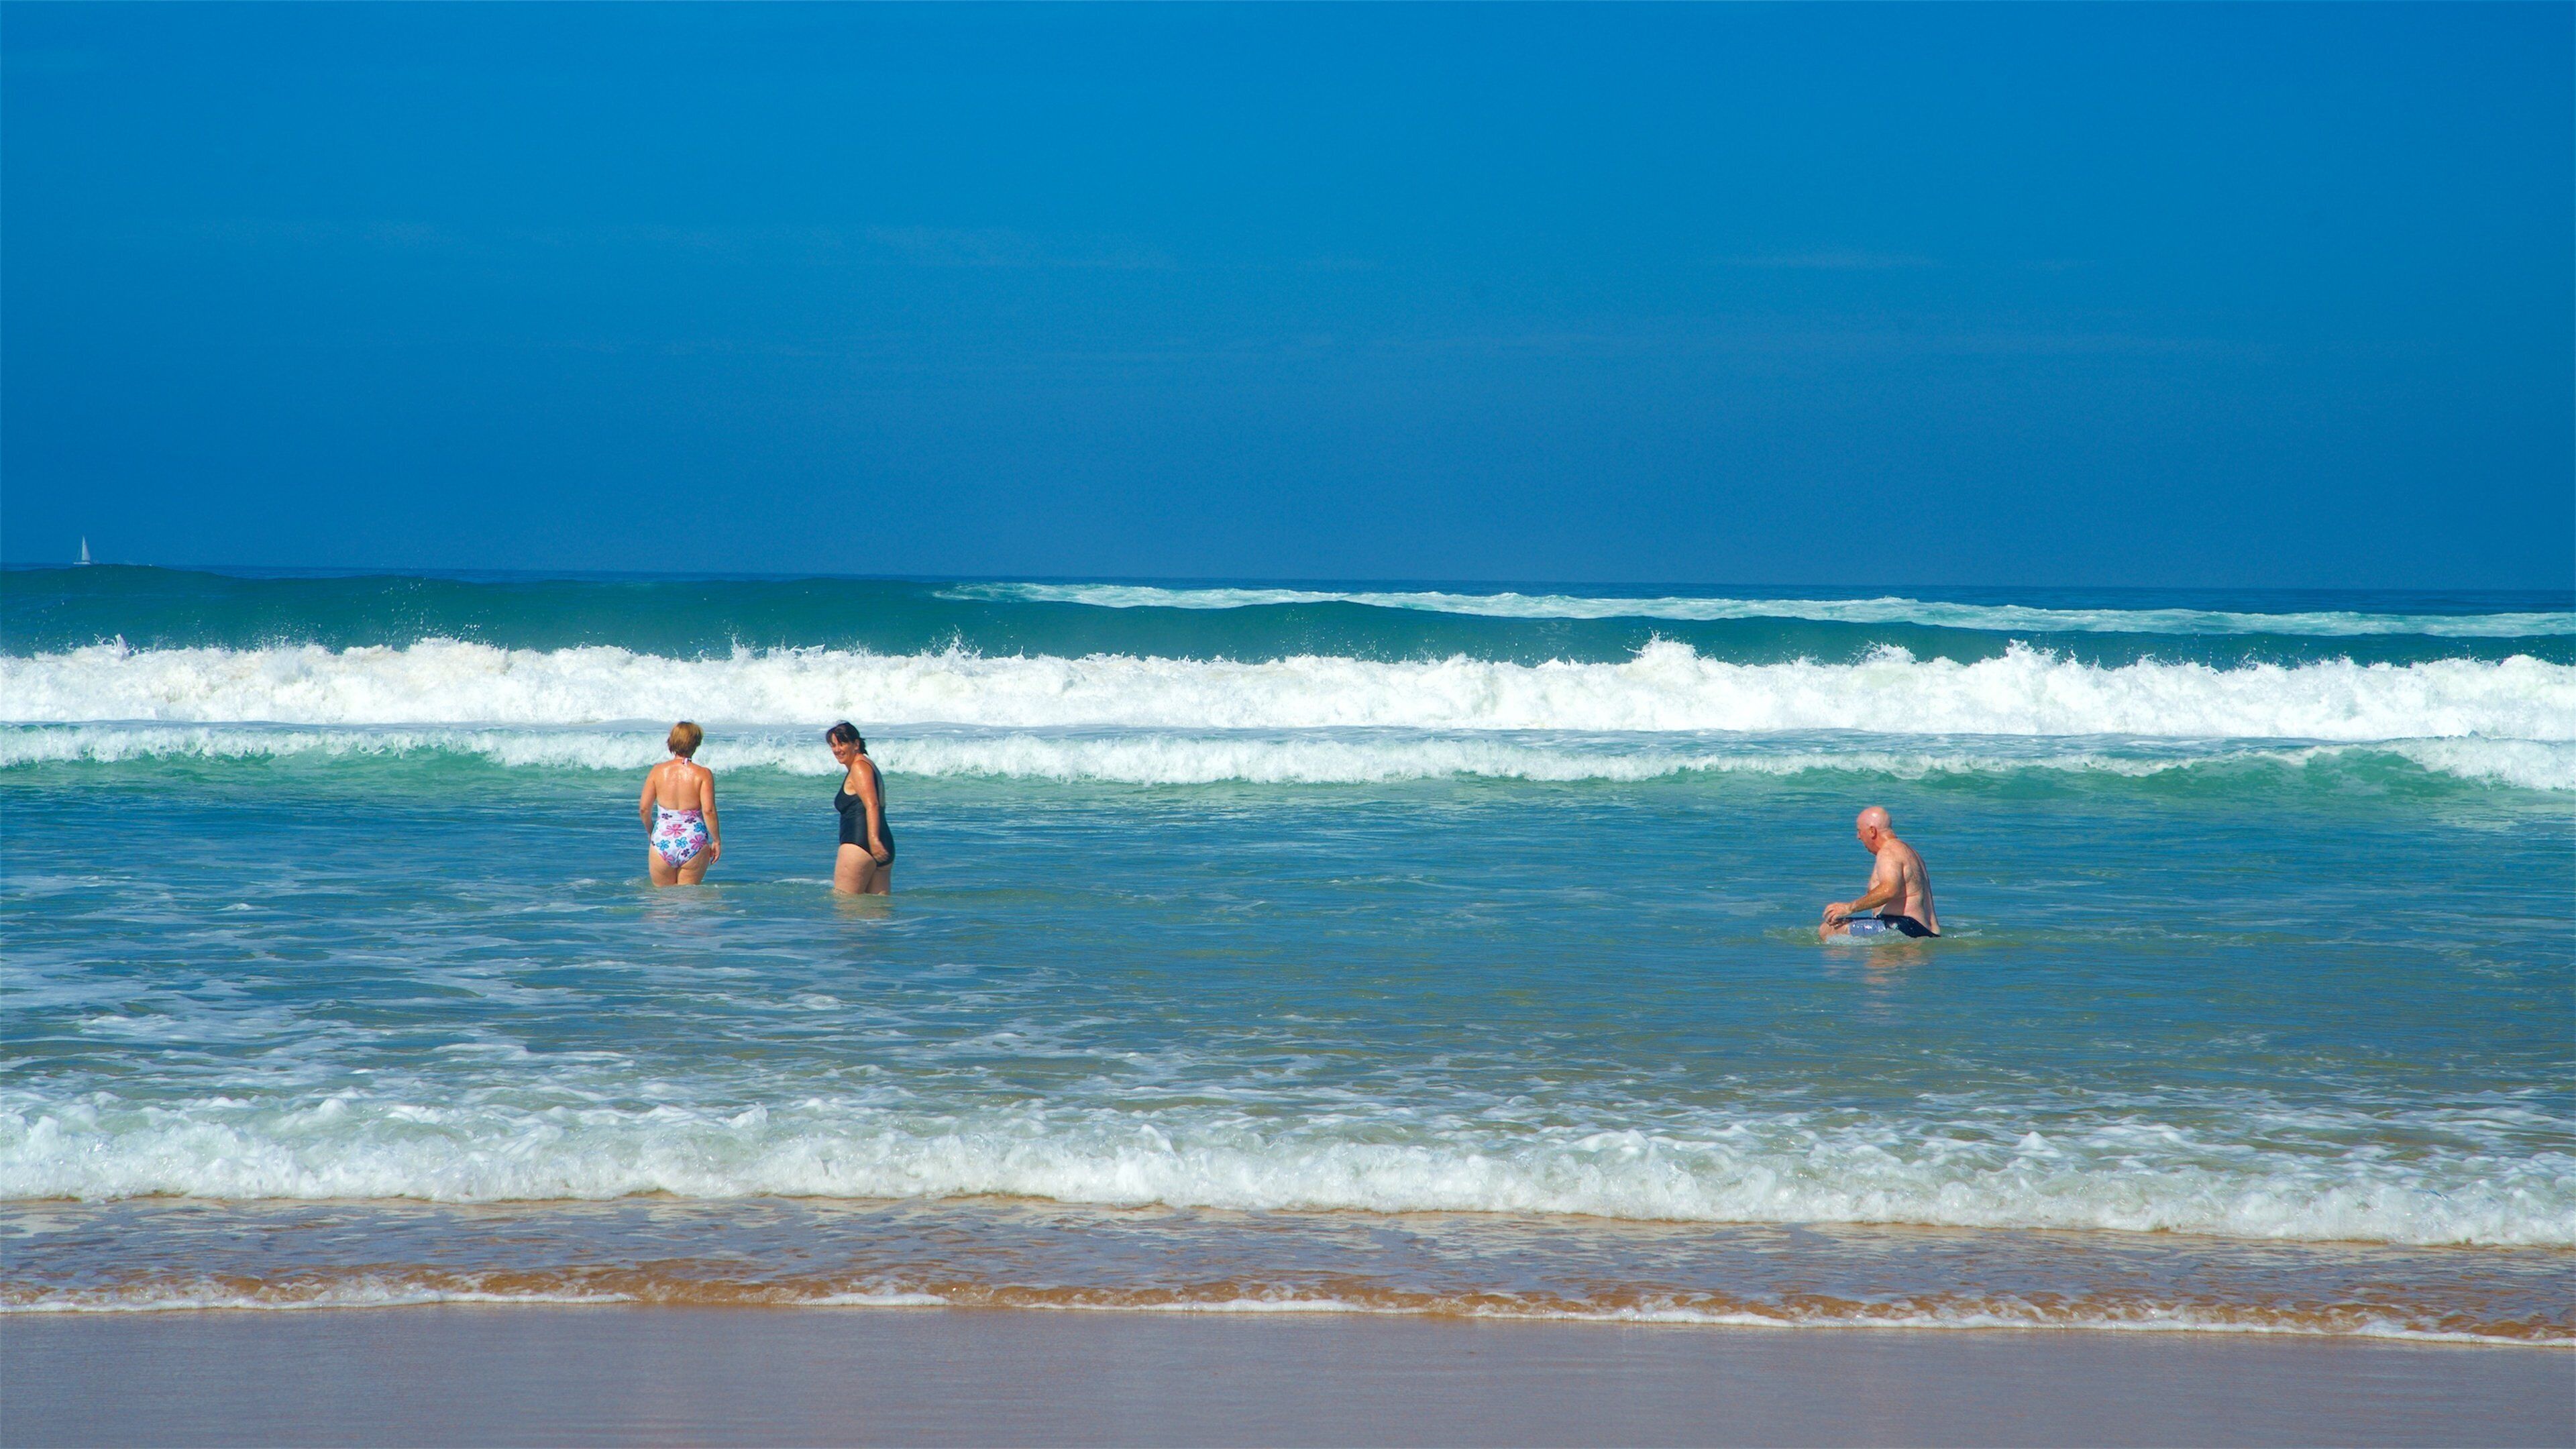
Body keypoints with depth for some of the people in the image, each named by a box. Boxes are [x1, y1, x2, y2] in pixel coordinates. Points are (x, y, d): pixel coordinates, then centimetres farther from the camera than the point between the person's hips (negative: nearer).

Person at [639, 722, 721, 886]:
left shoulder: (658, 771, 2)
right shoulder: (703, 774, -4)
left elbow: (644, 808, 4)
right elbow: (708, 810, -11)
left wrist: (650, 830, 21)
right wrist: (717, 840, 0)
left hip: (663, 842, 1)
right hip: (694, 843, -1)